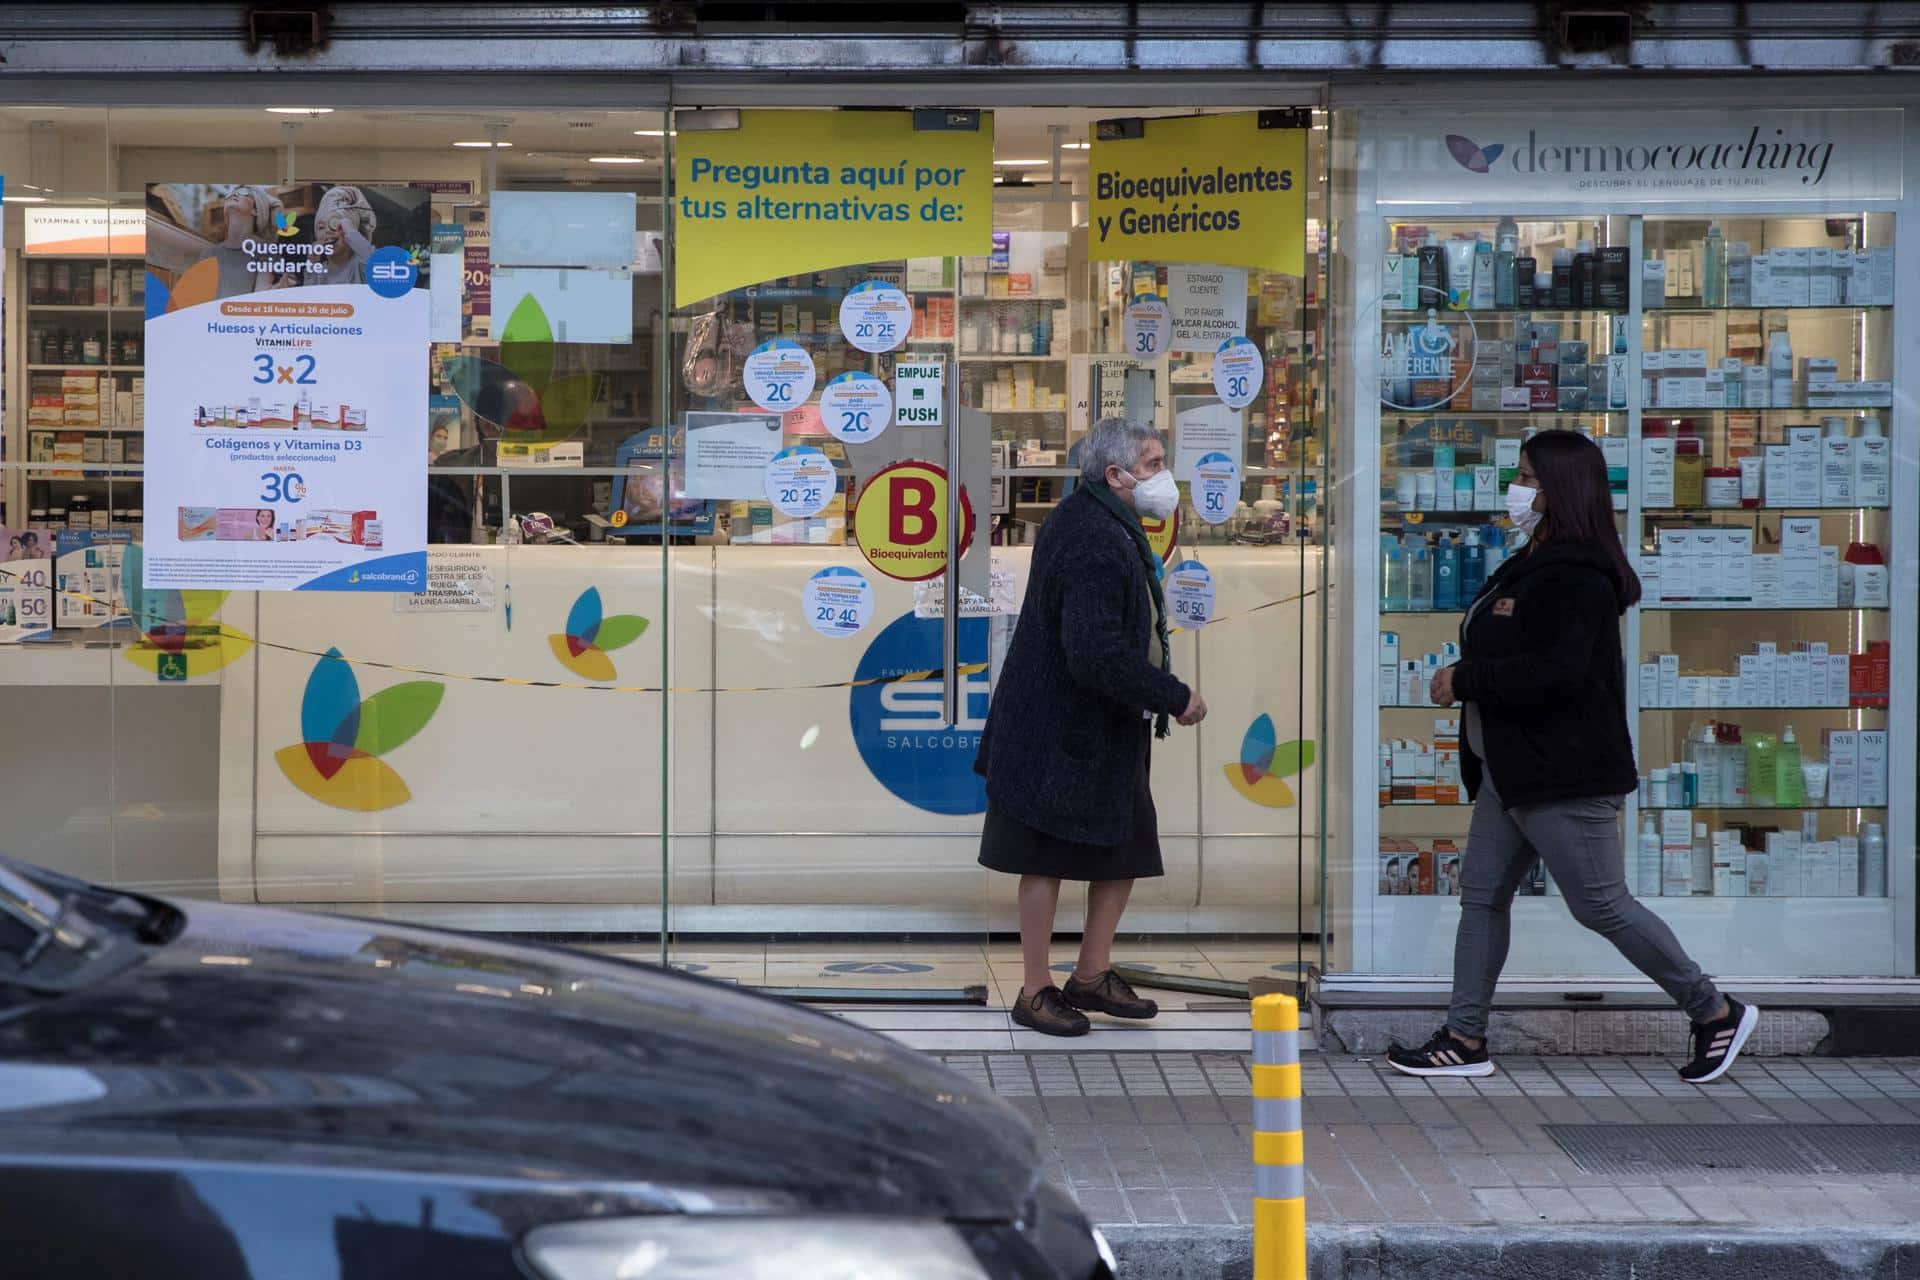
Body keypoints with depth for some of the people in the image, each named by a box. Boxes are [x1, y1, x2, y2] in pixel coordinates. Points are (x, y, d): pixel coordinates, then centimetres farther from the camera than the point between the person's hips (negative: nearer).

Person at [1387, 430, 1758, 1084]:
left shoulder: (1576, 576, -19)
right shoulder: (1532, 564, 14)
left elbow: (1555, 671, -28)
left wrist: (1464, 681, -19)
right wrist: (1466, 681, 4)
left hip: (1564, 778, -11)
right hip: (1511, 773, 11)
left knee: (1602, 906, -3)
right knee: (1482, 898, 9)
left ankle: (1716, 1012, 11)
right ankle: (1465, 1040, 15)